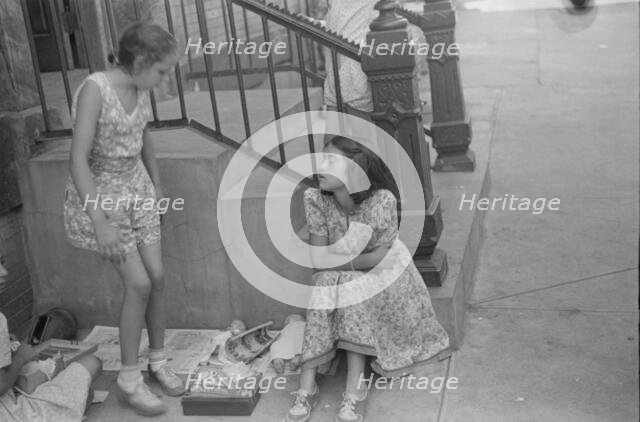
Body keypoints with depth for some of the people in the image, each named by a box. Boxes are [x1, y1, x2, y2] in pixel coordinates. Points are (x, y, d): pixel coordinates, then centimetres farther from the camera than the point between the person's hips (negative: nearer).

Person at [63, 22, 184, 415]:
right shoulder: (95, 89, -24)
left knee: (158, 277, 3)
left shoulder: (140, 88, -3)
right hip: (99, 194, -6)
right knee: (139, 284, -9)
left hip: (136, 188, 6)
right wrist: (101, 222, -27)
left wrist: (157, 185, 20)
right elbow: (78, 161, -26)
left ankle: (158, 361, 23)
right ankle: (130, 378, 8)